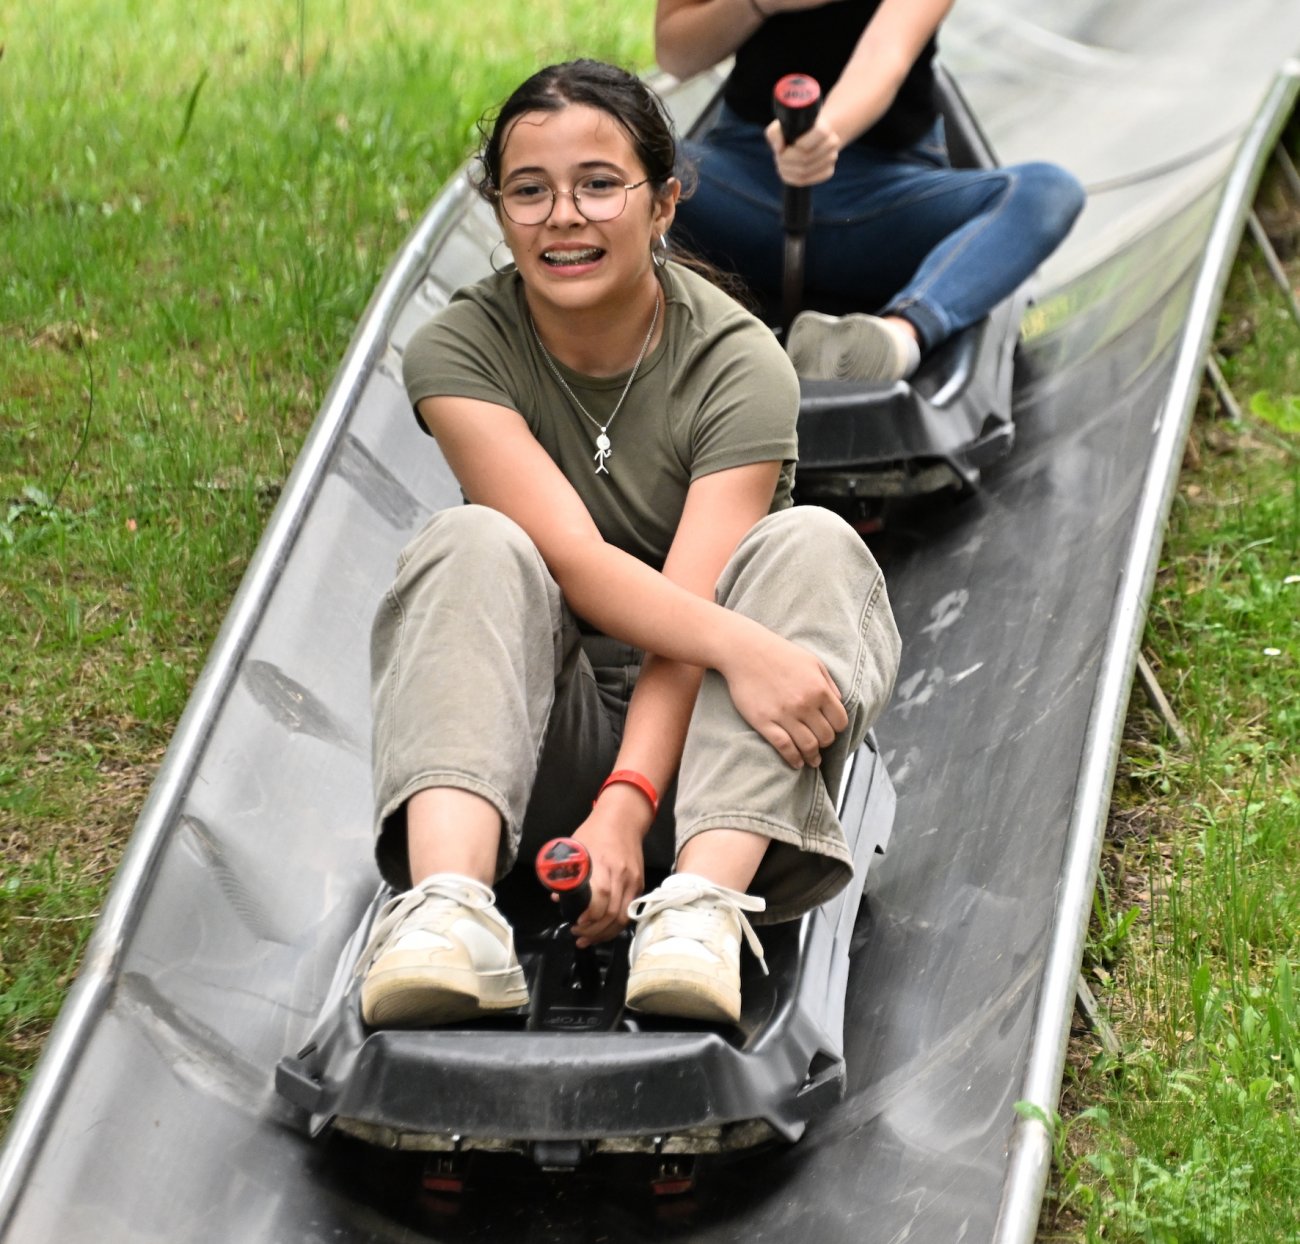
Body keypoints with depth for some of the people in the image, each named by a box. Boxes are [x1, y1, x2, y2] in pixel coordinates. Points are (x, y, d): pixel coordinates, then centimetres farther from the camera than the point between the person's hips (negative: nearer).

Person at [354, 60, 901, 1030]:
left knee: (808, 547, -25)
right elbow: (574, 559, -23)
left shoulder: (740, 364, -12)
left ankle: (701, 907, -45)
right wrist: (738, 646, -40)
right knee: (473, 546, -26)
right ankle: (449, 907, -49)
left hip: (694, 735, 0)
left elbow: (693, 601, -22)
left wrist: (626, 804, -37)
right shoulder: (459, 352, -9)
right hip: (542, 743, 0)